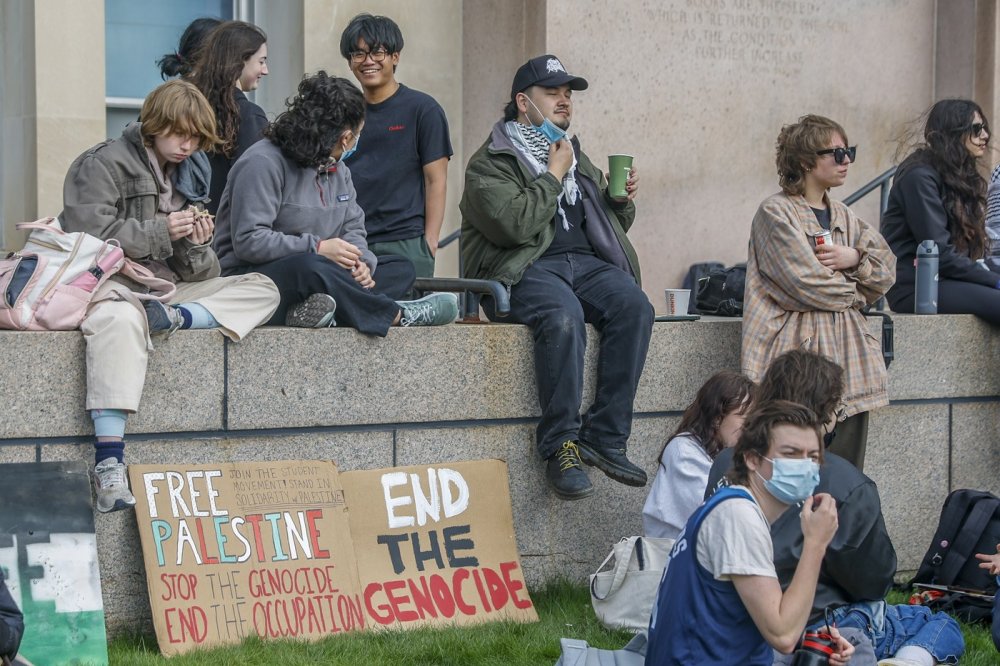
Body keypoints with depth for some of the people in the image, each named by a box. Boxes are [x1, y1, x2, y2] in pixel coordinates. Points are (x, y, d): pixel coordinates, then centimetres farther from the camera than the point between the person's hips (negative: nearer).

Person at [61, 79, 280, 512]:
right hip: (114, 282, -7)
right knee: (121, 319, -43)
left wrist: (197, 246, -7)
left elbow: (202, 276, 17)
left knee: (263, 290, -6)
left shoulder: (188, 175, 18)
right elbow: (89, 236, -16)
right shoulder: (102, 165, -2)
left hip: (170, 288, 7)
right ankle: (109, 465, -52)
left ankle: (174, 317, -32)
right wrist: (160, 232, -13)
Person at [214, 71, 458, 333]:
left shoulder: (338, 169, 15)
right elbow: (248, 241, -22)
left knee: (401, 268, -5)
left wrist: (359, 261, -11)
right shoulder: (262, 164, -15)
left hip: (314, 271, 9)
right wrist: (318, 249, -23)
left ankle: (320, 309, -34)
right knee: (309, 267, -41)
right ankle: (395, 314, -26)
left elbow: (353, 229, 13)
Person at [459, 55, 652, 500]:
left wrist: (621, 200, 9)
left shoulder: (576, 157, 25)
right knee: (563, 317, -37)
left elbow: (612, 224, 31)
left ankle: (605, 438, -23)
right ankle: (560, 446, -30)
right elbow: (516, 225, -16)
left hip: (584, 262, 6)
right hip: (524, 269, -6)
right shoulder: (490, 163, 3)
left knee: (635, 306, -25)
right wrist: (554, 175, -5)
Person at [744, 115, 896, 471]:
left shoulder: (844, 217, 19)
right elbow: (805, 283, -12)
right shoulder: (775, 213, -4)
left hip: (848, 356, 7)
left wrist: (855, 258, -4)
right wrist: (855, 292, 3)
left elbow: (886, 269, 16)